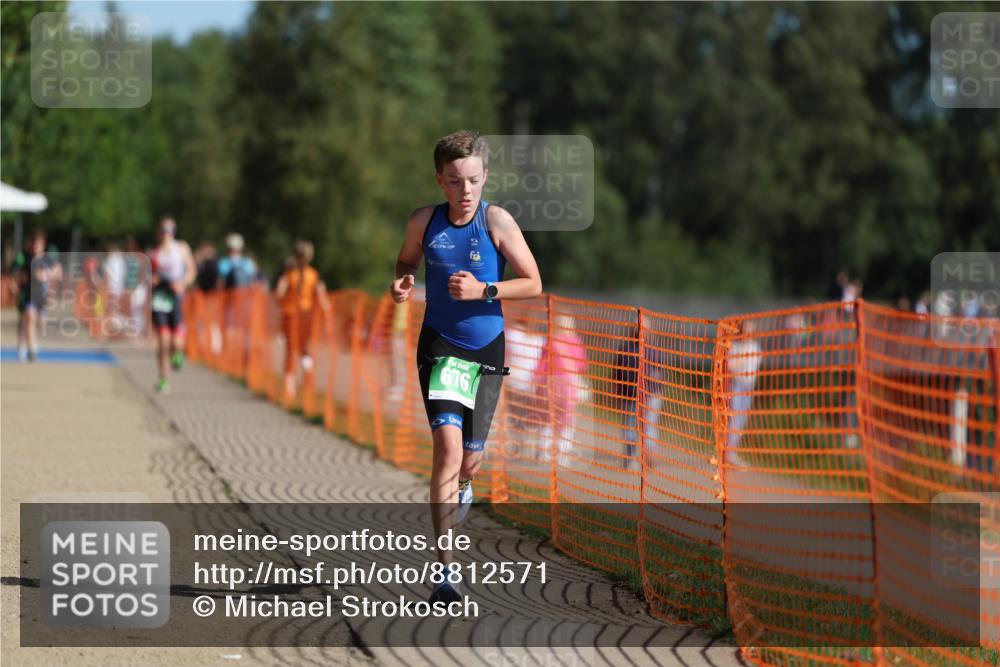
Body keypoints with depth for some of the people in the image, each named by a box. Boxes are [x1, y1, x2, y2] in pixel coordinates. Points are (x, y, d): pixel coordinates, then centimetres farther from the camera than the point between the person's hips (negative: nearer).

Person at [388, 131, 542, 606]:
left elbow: (533, 284, -6)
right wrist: (402, 283, -5)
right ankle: (444, 573, -20)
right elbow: (407, 260, 18)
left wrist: (483, 290, -19)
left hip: (486, 349, 1)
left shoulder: (496, 221, -9)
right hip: (440, 346, -1)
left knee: (469, 457, 11)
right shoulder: (424, 221, -3)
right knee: (448, 445, -19)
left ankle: (462, 487, 54)